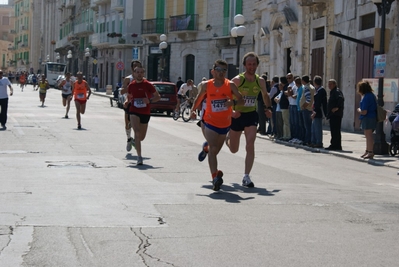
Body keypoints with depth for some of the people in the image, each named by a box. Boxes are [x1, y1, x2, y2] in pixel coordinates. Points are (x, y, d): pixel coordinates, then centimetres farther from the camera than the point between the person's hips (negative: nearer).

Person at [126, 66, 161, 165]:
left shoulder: (148, 85, -3)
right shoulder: (131, 85, 4)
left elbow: (158, 96, 2)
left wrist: (150, 100, -15)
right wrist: (128, 101, 2)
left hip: (145, 113, 1)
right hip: (134, 112, -1)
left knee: (142, 137, 12)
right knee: (137, 133, -20)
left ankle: (135, 140, 50)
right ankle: (139, 157, -19)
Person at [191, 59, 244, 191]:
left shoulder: (230, 85, -9)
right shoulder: (206, 85, -5)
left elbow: (241, 100, -7)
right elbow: (199, 98, 11)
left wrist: (233, 102, -27)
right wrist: (193, 110, -2)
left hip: (225, 123, 2)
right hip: (210, 122, -2)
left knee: (215, 150, 18)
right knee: (213, 150, -15)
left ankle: (206, 147, 54)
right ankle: (215, 177, -17)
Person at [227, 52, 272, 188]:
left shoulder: (260, 81, -1)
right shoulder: (237, 80, -14)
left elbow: (265, 95, 18)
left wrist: (268, 108, 1)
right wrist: (231, 110, -27)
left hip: (251, 115, 2)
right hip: (237, 115, -2)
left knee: (250, 145, -17)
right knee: (234, 150, 12)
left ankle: (246, 177, -12)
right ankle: (227, 138, 50)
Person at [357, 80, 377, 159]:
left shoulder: (366, 97, -19)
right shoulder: (371, 95, 11)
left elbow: (364, 112, -22)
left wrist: (359, 110, -3)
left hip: (368, 118, -10)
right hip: (372, 117, 10)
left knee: (368, 136, -6)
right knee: (368, 136, 18)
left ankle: (370, 152, -3)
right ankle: (368, 151, 26)